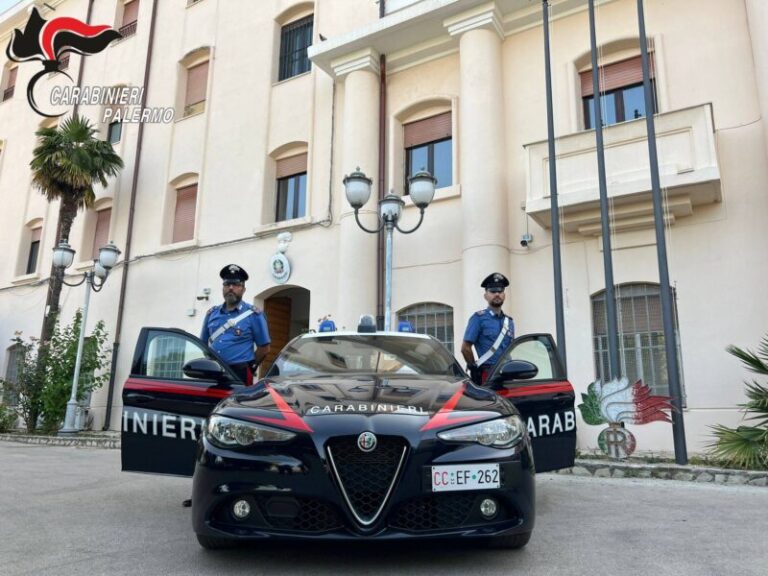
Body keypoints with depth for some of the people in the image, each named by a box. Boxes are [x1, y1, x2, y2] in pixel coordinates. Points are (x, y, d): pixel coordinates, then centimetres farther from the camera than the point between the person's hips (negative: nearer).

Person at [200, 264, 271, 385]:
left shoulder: (253, 314, -1)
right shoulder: (211, 314, 13)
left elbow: (264, 347, 1)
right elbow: (203, 343, 22)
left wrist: (250, 367, 2)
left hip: (240, 374, -4)